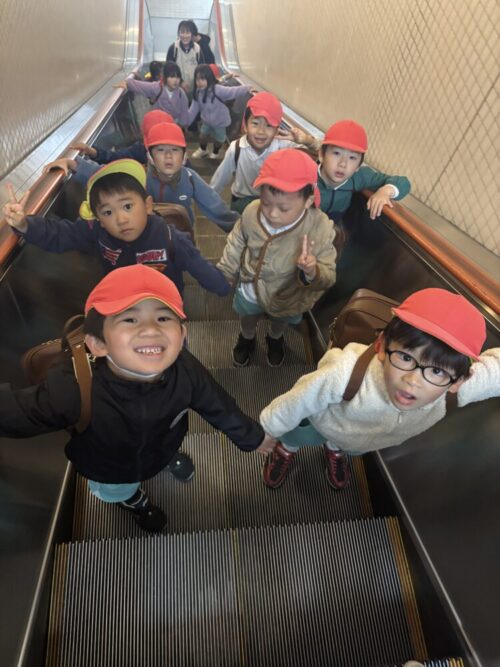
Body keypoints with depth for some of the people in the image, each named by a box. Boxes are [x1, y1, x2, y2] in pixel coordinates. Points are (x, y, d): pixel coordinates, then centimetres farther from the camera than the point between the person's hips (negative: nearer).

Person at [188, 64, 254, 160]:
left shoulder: (217, 89, -31)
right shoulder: (198, 92, -12)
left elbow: (232, 91, -40)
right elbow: (194, 109, -3)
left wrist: (246, 89, -54)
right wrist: (186, 122, -1)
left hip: (220, 121, -4)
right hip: (206, 120, 5)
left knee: (218, 139, 15)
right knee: (203, 135, 21)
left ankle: (215, 153, 44)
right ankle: (203, 150, 50)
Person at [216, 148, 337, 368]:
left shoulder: (320, 229, -35)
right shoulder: (251, 213, -29)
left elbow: (328, 277, -30)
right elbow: (236, 245, -9)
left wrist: (312, 272, -52)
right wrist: (224, 275, 1)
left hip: (287, 297, 0)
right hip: (251, 287, 1)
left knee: (280, 321, 34)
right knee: (247, 315, 32)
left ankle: (275, 339, 70)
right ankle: (247, 338, 68)